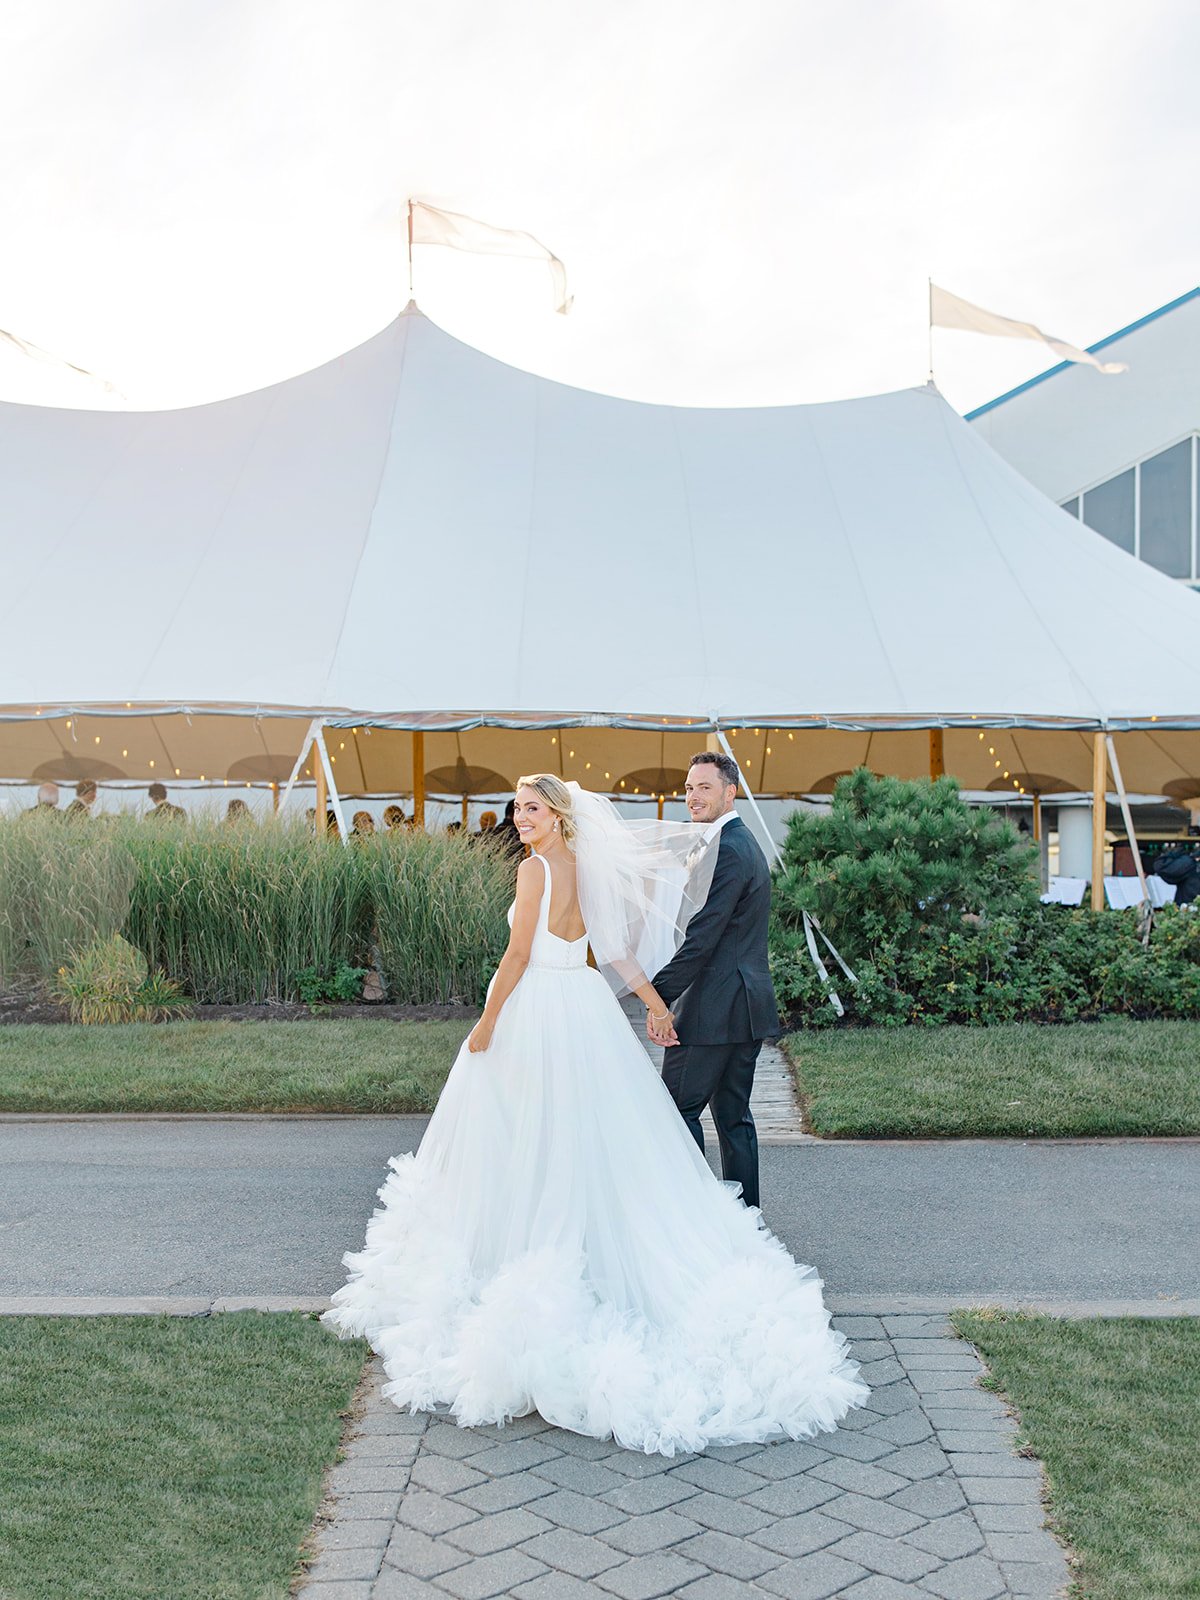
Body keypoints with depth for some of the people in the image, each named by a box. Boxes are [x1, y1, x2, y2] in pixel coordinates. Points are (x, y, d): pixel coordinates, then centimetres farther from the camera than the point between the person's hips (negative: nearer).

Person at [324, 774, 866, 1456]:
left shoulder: (536, 869, -14)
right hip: (586, 1010, 7)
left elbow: (519, 956, -16)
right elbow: (614, 947, 8)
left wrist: (487, 1023, -10)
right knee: (600, 1140, 12)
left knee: (533, 1142, 3)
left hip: (539, 1013, -7)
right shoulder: (585, 867, 8)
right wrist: (654, 999, 13)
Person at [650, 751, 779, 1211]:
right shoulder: (743, 843, 17)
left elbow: (702, 937, -21)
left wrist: (661, 998, -19)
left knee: (679, 1107, -2)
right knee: (733, 1114, 13)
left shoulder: (727, 851, -16)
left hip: (716, 1006, -10)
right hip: (747, 1003, 10)